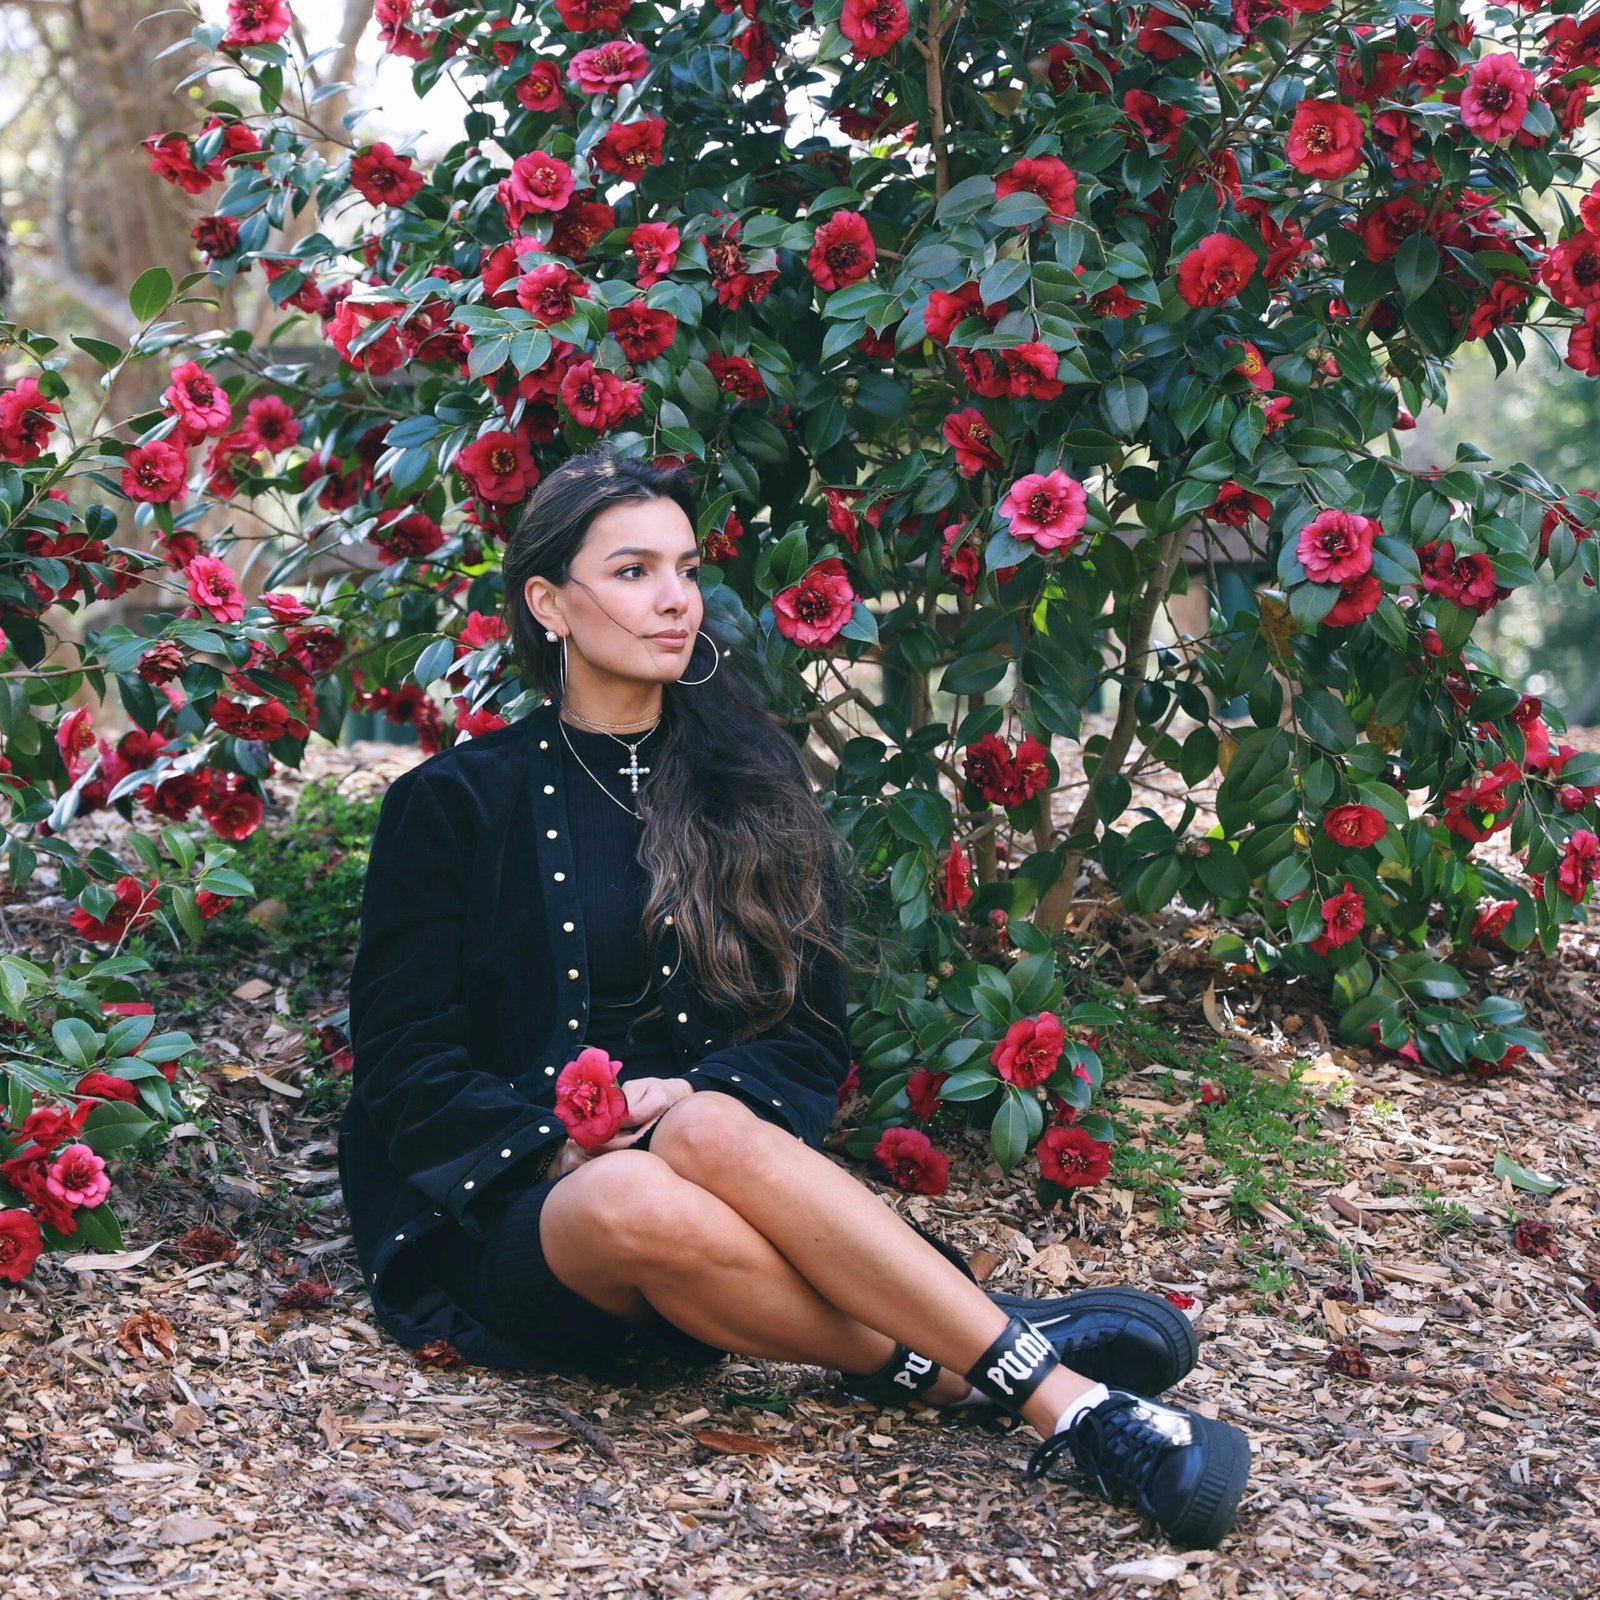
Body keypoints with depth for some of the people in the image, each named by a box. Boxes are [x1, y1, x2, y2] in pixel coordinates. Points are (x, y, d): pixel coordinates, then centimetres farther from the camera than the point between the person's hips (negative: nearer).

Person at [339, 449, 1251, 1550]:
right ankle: (1057, 1394, -43)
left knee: (713, 1130, -36)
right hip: (513, 1228, -2)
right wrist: (563, 1143, -16)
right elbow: (405, 1063, 1)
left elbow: (812, 1039, 9)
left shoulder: (749, 790, 12)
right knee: (637, 1203, -39)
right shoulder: (454, 804, 4)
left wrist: (695, 1095, -13)